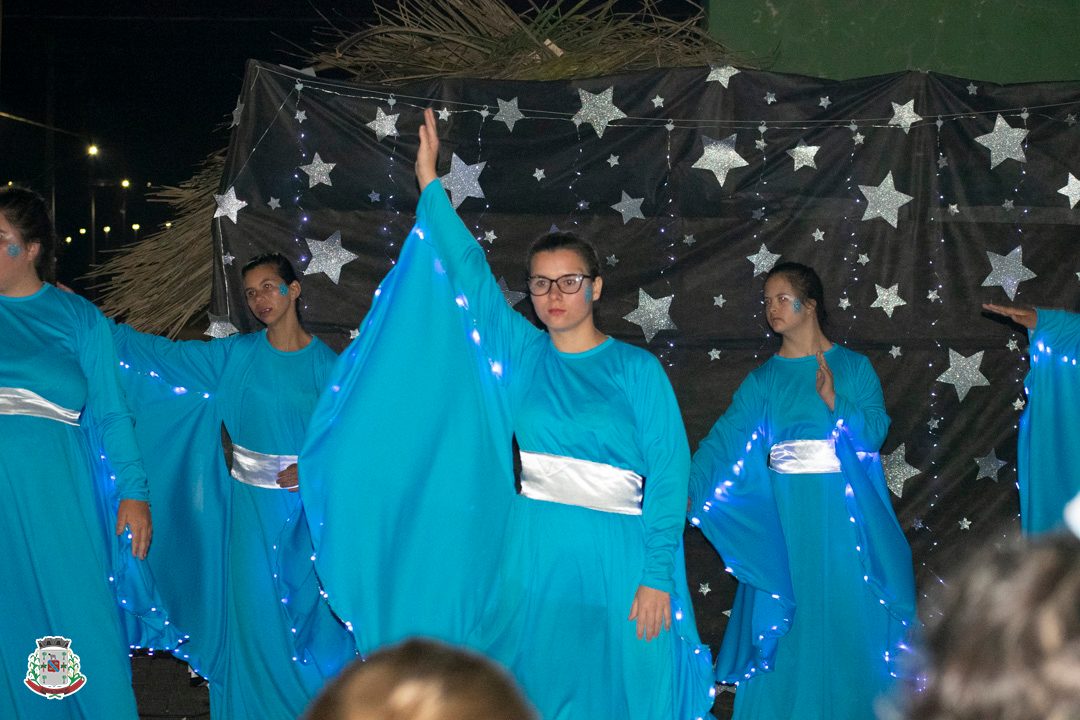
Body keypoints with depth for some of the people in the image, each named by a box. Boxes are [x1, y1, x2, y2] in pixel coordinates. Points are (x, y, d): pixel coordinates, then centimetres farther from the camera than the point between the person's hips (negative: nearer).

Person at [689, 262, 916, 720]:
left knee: (843, 608, 2)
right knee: (782, 615, 4)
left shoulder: (854, 368, 2)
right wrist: (688, 490, -15)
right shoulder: (764, 379, 6)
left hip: (841, 512, -2)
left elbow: (875, 432, -6)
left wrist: (832, 399, -19)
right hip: (783, 514, 2)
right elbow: (725, 437, -3)